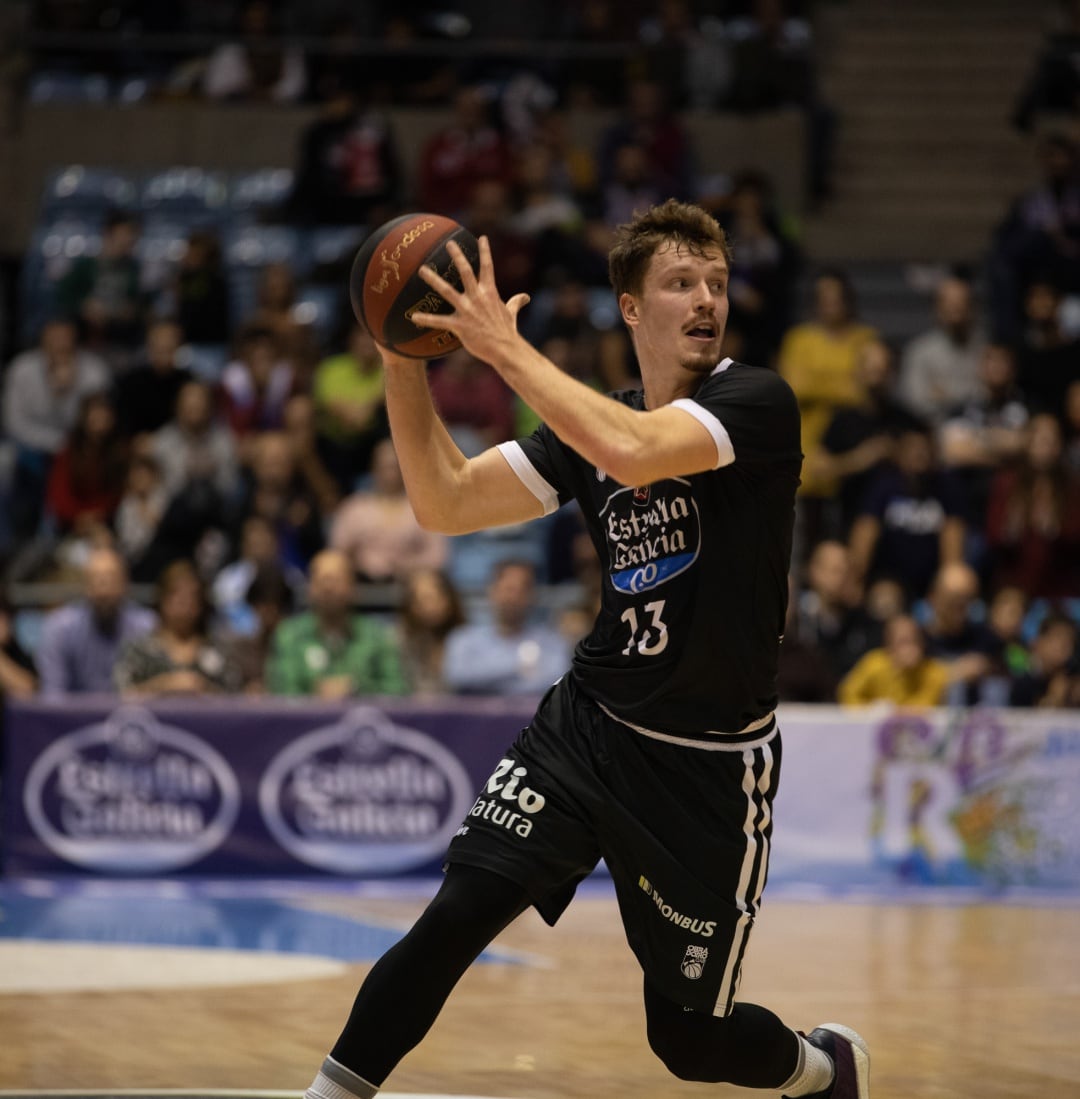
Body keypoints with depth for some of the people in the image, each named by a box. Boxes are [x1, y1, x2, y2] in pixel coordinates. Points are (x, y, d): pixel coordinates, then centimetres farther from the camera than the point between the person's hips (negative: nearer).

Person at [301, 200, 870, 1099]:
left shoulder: (757, 403, -14)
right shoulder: (591, 420, 5)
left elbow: (636, 452, -33)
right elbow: (444, 503, 1)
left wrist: (507, 347, -27)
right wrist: (403, 359, -10)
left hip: (711, 764, -4)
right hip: (590, 723, 4)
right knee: (455, 917, -17)